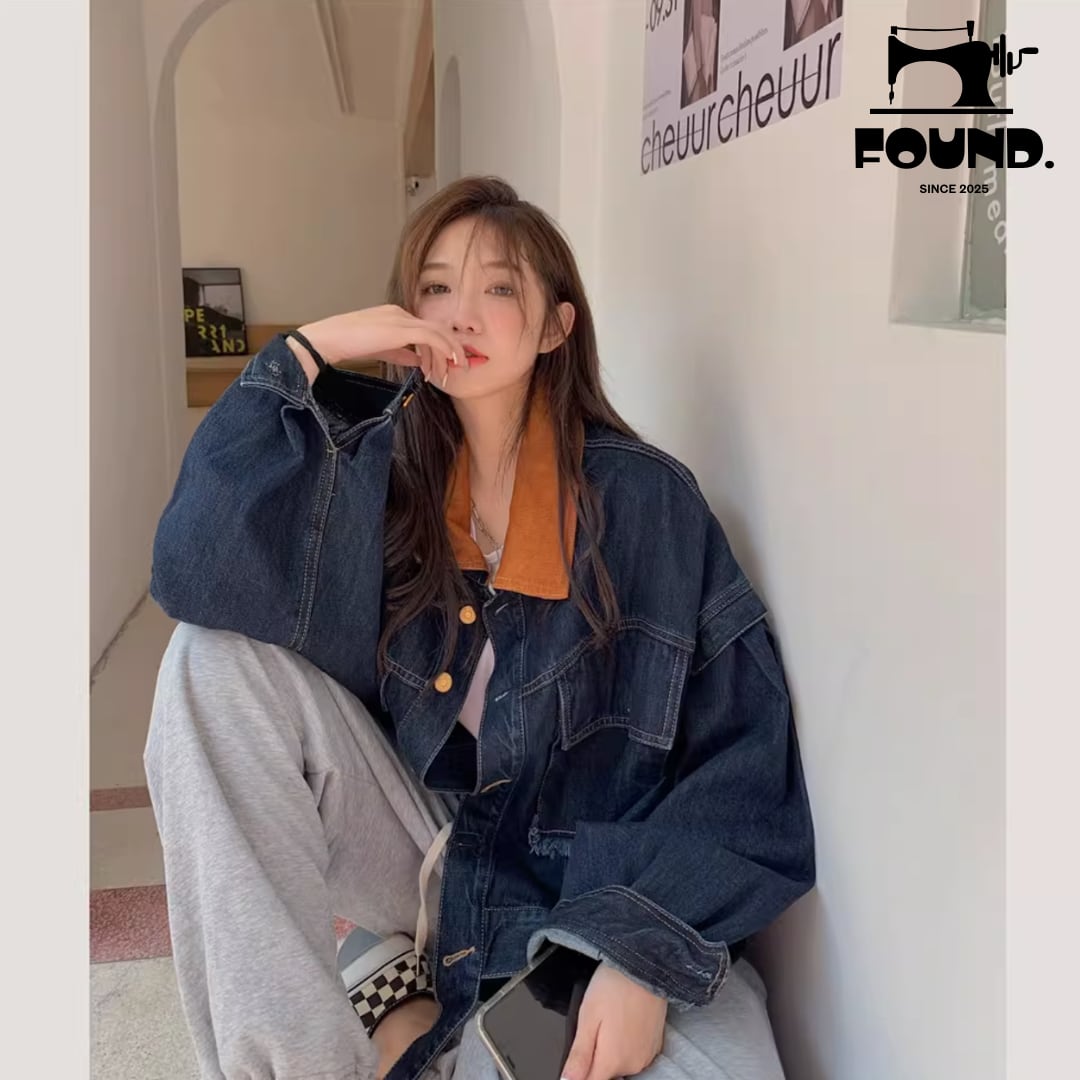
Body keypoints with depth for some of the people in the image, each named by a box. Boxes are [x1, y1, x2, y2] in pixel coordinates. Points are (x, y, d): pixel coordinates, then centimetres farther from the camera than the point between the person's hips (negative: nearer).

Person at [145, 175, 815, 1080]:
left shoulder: (645, 502, -11)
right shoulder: (377, 469, -4)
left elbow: (746, 756, -12)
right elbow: (197, 569, -20)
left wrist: (649, 950, -23)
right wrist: (306, 355, -19)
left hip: (596, 899, -1)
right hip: (424, 861, 2)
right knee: (218, 655, -17)